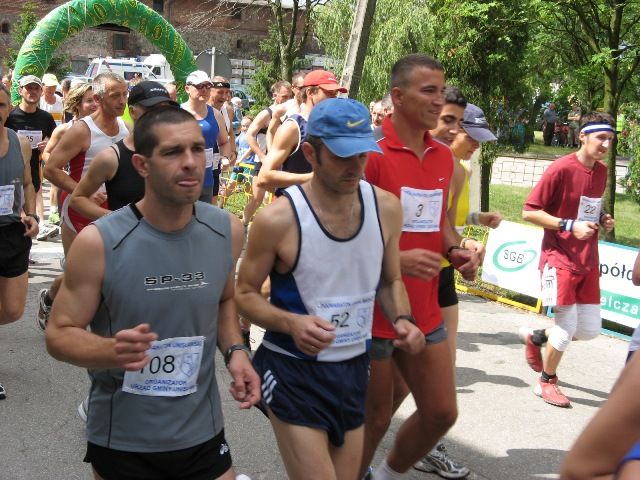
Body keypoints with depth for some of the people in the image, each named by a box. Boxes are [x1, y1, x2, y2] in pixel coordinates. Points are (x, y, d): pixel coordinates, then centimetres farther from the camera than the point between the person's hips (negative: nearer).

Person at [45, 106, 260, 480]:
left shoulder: (227, 230, -6)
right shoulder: (98, 242, -18)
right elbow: (59, 334, -10)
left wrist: (235, 350, -5)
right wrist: (113, 350, -30)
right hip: (121, 442, -2)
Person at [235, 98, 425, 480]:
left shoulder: (386, 208, -4)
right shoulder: (279, 219, -18)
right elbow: (245, 294, -7)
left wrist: (402, 318, -10)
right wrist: (291, 323, -26)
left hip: (355, 369, 5)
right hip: (294, 372, -5)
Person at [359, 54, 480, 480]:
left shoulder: (445, 158, 7)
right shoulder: (370, 152, -15)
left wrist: (455, 250, 2)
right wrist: (396, 258, -25)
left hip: (425, 311, 7)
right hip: (374, 312, -7)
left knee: (442, 412, 13)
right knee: (376, 419, 7)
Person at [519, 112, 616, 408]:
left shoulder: (601, 171, 8)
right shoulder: (561, 169, -15)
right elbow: (529, 212, -14)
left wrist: (604, 219, 3)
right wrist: (570, 226, -20)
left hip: (588, 261, 7)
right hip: (559, 258, -7)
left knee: (590, 330, 5)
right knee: (567, 327, -5)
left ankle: (535, 337, 32)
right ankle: (546, 382, 19)